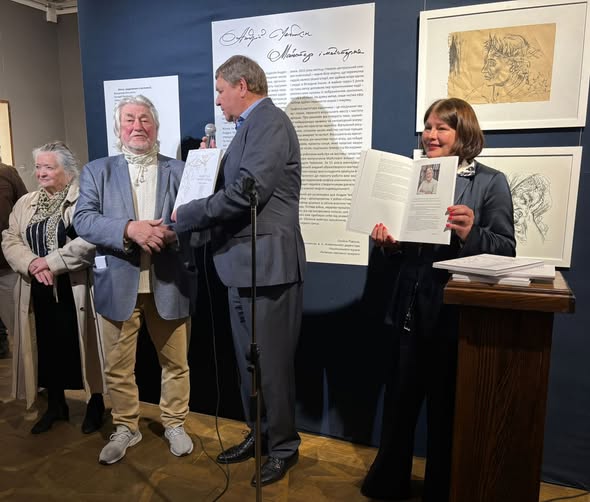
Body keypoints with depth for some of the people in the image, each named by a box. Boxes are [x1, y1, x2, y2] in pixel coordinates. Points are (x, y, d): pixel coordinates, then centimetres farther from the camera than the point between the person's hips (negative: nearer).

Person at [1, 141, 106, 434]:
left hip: (75, 290, -5)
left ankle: (95, 404, 22)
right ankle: (56, 405, 31)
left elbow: (90, 240, -19)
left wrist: (51, 262, -18)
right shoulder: (25, 204, 13)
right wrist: (32, 264, -12)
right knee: (47, 349, 13)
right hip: (39, 292, 6)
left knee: (82, 347, 4)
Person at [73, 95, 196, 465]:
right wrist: (130, 229, -21)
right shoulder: (97, 171, 8)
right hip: (119, 285, 1)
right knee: (118, 367, 12)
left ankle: (175, 424, 33)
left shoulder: (180, 171, 7)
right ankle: (126, 428, 33)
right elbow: (83, 220, -5)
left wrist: (170, 234, -22)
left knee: (176, 363, 12)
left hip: (170, 285, 0)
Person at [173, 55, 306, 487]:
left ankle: (284, 447, 24)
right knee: (250, 362, 19)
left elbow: (246, 192, -23)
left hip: (268, 264, -10)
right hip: (245, 265, 10)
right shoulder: (252, 127, 18)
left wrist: (183, 215, -14)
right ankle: (259, 434, 37)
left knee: (272, 363, 5)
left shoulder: (270, 122, -12)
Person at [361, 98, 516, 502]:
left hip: (455, 310, -3)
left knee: (447, 405, 13)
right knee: (400, 397, 13)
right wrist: (388, 242, -8)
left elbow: (506, 250, -8)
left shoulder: (491, 182, -2)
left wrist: (470, 234, -25)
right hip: (410, 308, 4)